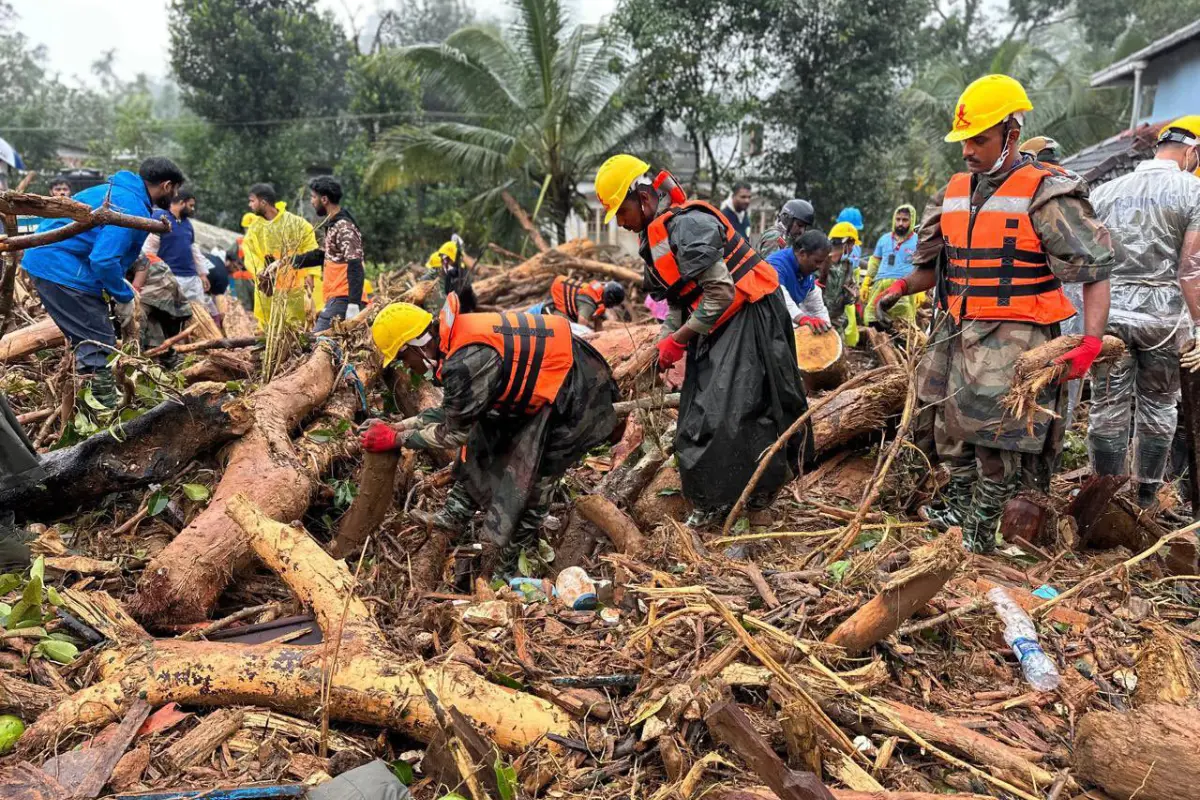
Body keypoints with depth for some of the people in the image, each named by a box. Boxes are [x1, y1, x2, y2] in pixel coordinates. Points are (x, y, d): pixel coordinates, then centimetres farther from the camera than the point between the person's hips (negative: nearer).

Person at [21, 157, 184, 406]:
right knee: (97, 343, -7)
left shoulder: (115, 190, 16)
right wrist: (124, 294, -8)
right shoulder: (133, 208, -17)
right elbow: (104, 261, -24)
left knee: (95, 341, 16)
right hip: (63, 271, -10)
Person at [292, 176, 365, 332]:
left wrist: (354, 304, -29)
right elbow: (323, 255, 32)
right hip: (336, 299, 10)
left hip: (343, 300, -10)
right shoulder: (334, 225, 18)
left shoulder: (344, 228, -12)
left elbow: (355, 268, -21)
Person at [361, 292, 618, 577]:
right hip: (543, 383, 10)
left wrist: (397, 439, -5)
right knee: (482, 446, 16)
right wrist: (399, 426, 6)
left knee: (530, 481, -1)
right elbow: (454, 410, 10)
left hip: (575, 396, -9)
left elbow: (455, 433, -15)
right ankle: (452, 517, 30)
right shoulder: (459, 335, -2)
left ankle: (508, 572, 15)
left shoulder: (468, 361, -30)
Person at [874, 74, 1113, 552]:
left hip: (1011, 339, -7)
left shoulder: (1045, 193, -10)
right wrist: (901, 288, 2)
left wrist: (1091, 338, -23)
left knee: (996, 439, -3)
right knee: (950, 426, 15)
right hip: (957, 333, 7)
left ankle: (981, 531, 11)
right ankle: (958, 505, 33)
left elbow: (1095, 271, -12)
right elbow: (935, 265, 21)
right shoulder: (955, 192, 11)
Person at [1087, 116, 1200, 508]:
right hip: (1164, 315, -2)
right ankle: (1147, 497, 20)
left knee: (1108, 409, 5)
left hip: (1108, 313, 2)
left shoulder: (1105, 191, 10)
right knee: (1158, 407, 11)